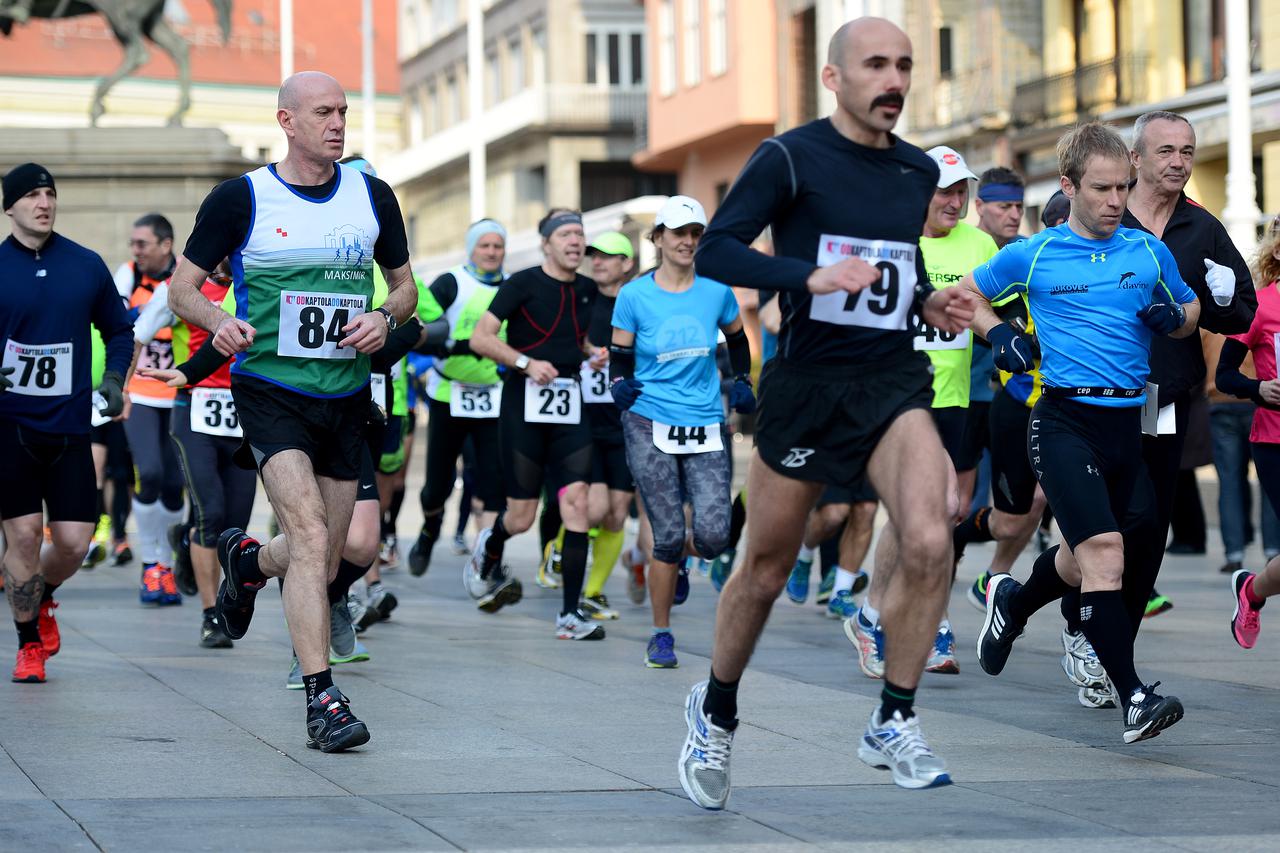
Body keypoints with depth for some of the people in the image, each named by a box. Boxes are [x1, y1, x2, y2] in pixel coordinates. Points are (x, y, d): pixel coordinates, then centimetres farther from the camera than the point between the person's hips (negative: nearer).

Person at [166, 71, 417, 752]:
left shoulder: (372, 197, 6)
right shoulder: (242, 199, -5)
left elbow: (405, 284, 18)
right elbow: (182, 286, 1)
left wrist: (385, 319, -5)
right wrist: (218, 322, -20)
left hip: (346, 397, 5)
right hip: (270, 389, -5)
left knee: (325, 560, 13)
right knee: (311, 540, -22)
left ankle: (245, 559, 47)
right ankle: (321, 701, -21)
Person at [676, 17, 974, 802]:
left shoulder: (919, 172, 10)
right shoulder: (791, 158, -8)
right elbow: (716, 250, -14)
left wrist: (929, 301, 5)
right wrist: (812, 277, -26)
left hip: (892, 379, 3)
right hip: (806, 383, -3)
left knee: (929, 543, -20)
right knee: (766, 569, 7)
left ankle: (894, 723, -4)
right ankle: (715, 714, 33)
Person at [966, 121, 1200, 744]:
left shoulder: (1148, 252, 9)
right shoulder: (1032, 255, 3)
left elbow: (1189, 316, 21)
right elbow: (968, 292, 19)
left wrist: (1173, 316, -1)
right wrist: (998, 334, 1)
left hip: (1128, 420, 4)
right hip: (1063, 418, -4)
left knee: (1089, 561, 13)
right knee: (1103, 546, -19)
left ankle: (1012, 602, 45)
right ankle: (1134, 698, -20)